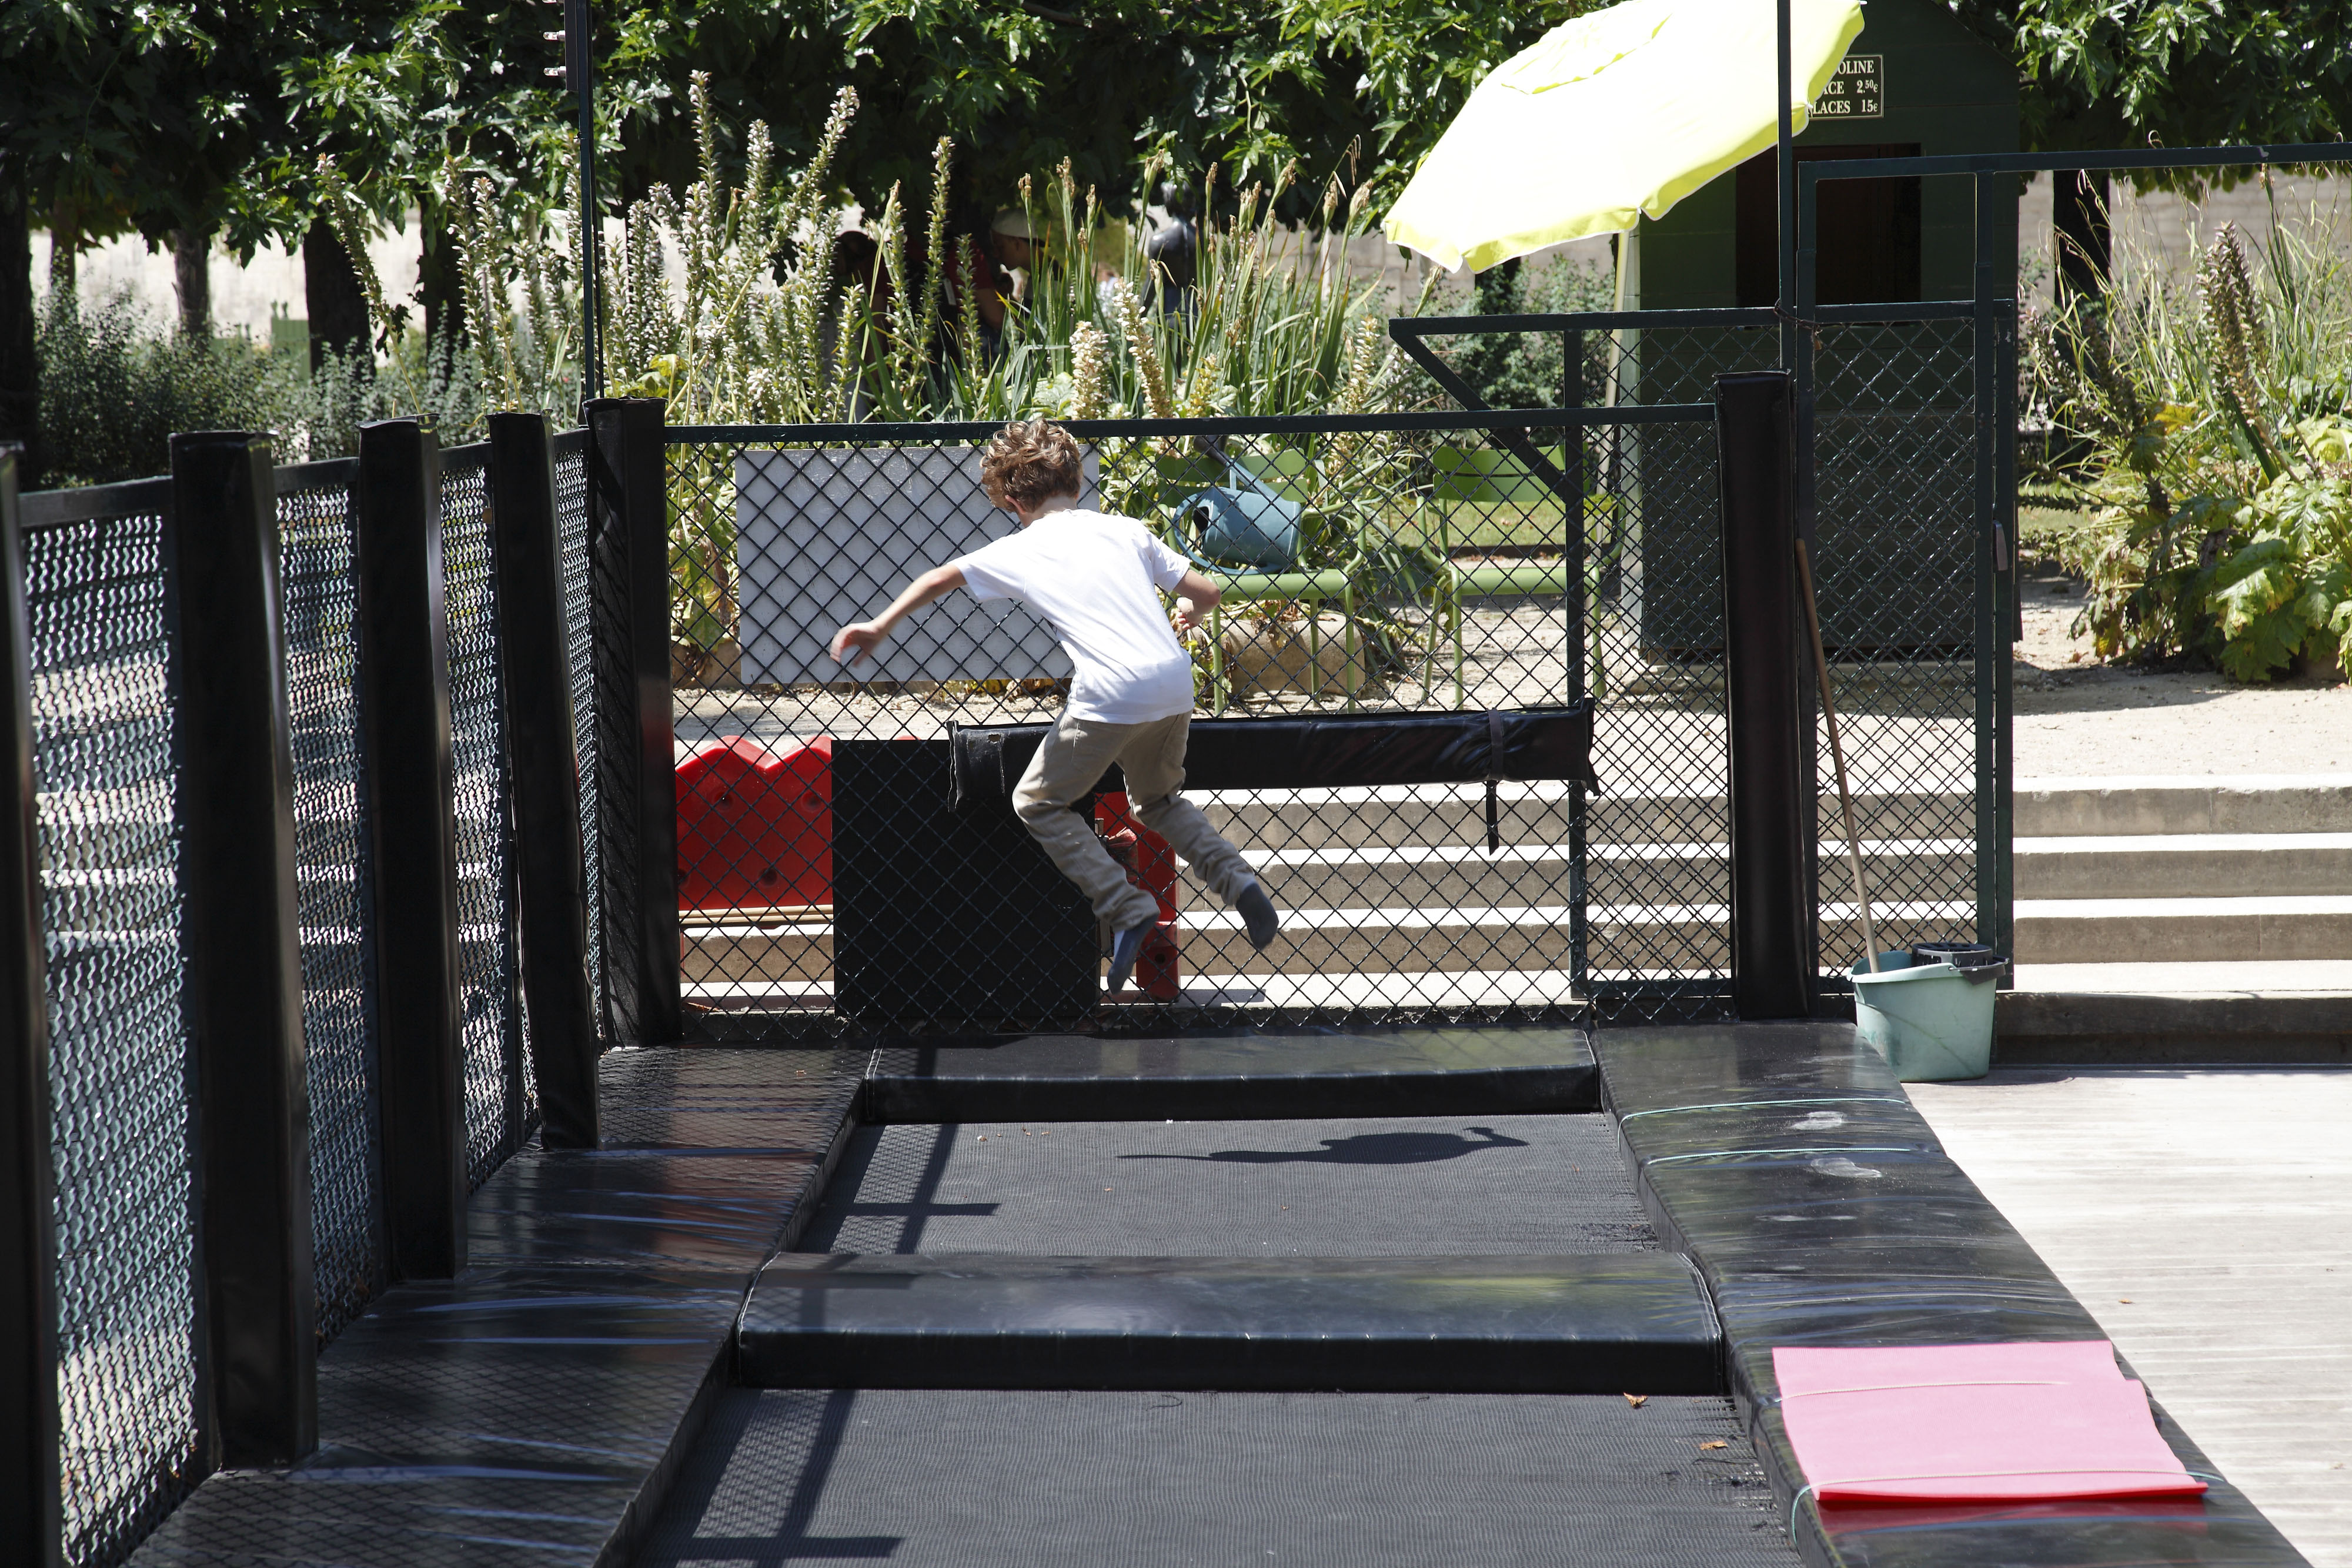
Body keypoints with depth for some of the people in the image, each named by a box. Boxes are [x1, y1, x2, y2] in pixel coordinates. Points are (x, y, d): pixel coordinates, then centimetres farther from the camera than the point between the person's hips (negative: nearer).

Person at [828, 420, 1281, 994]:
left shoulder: (1019, 551, 10)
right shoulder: (1127, 530, 16)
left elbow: (939, 579, 24)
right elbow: (1205, 592, 15)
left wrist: (879, 626, 38)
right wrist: (1186, 615, 39)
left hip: (1110, 696, -5)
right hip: (1174, 686, 5)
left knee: (1037, 804, 16)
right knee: (1158, 801, 30)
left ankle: (1127, 908, 1)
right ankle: (1237, 879, 9)